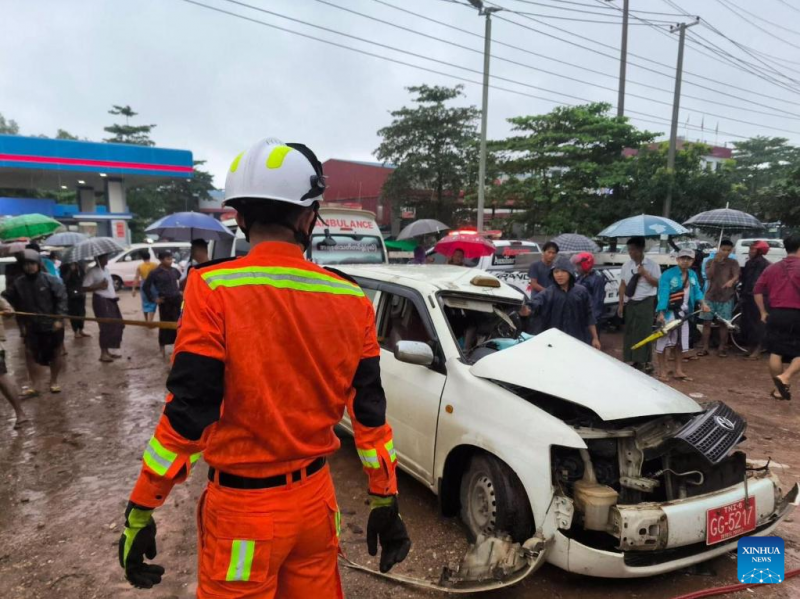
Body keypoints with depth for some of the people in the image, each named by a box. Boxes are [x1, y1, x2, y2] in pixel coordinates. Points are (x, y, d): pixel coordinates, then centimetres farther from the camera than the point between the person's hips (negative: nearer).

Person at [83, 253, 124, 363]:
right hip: (101, 301, -9)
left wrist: (114, 295, 10)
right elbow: (85, 288, -16)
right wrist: (99, 286, -24)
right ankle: (103, 353, -2)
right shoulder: (92, 271, -10)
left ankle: (107, 351, 18)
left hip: (111, 300, 9)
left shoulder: (106, 269, 16)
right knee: (106, 326, -10)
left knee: (116, 325, 8)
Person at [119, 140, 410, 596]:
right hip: (316, 497, 4)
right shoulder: (351, 299, -4)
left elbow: (188, 413, -16)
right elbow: (369, 409, 0)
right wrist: (386, 502, 9)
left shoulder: (214, 290, -16)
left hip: (245, 508, -3)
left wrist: (140, 510, -3)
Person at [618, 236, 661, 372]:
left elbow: (658, 283, -6)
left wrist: (645, 274, -18)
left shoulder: (652, 265, -5)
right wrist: (621, 304, 5)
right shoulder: (626, 266, 5)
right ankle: (632, 360, 18)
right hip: (630, 303, 4)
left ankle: (646, 361, 8)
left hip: (646, 302, -4)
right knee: (629, 331, 7)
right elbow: (623, 285, 7)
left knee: (644, 331, -2)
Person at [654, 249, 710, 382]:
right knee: (664, 341, -5)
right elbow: (663, 294, -21)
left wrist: (703, 303, -8)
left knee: (680, 342, 14)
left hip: (683, 313, 7)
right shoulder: (668, 274, -15)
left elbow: (697, 290, 12)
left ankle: (678, 371, 24)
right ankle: (662, 371, 4)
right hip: (668, 312, -7)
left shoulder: (693, 275, 8)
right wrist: (661, 313, -28)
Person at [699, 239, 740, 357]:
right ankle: (705, 348, 7)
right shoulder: (711, 261, 5)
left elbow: (736, 276, -15)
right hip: (710, 296, 1)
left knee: (724, 323, 4)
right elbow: (709, 276, -10)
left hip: (726, 297, -1)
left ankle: (722, 348, 13)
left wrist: (731, 281, -39)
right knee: (706, 322, 2)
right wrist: (715, 260, -16)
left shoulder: (733, 263, 1)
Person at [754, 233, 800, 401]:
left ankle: (779, 390, 14)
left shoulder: (772, 268, 10)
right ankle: (785, 377, -12)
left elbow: (758, 291, 9)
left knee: (776, 352, 8)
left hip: (776, 314, 5)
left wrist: (763, 312, 16)